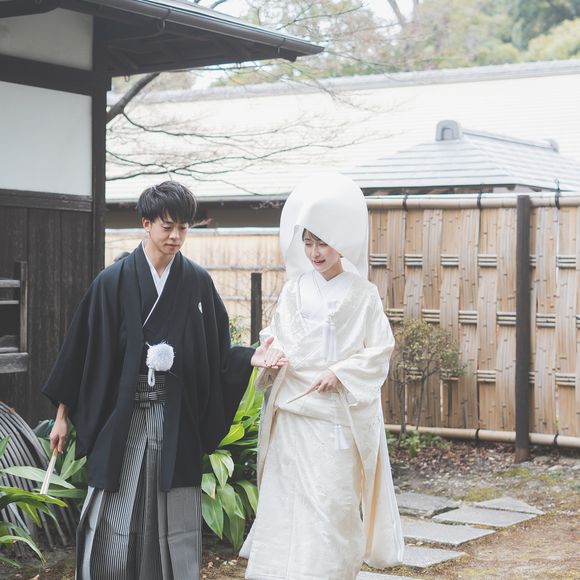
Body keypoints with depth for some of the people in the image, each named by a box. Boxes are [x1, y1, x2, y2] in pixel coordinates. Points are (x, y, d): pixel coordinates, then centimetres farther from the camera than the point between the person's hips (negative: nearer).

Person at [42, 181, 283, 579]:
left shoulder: (198, 283, 4)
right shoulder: (114, 282, -2)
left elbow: (217, 351, 8)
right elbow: (83, 350, 1)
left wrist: (251, 357, -12)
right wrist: (63, 414, 3)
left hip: (176, 420, 2)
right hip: (121, 416, -2)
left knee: (174, 527, 5)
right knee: (113, 528, 1)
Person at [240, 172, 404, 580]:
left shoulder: (362, 294, 0)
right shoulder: (295, 290, 8)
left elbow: (379, 351, -2)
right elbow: (279, 339, 8)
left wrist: (341, 373, -15)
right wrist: (272, 355, -14)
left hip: (340, 414, -3)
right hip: (293, 411, 3)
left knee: (332, 502, -4)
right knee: (288, 497, 1)